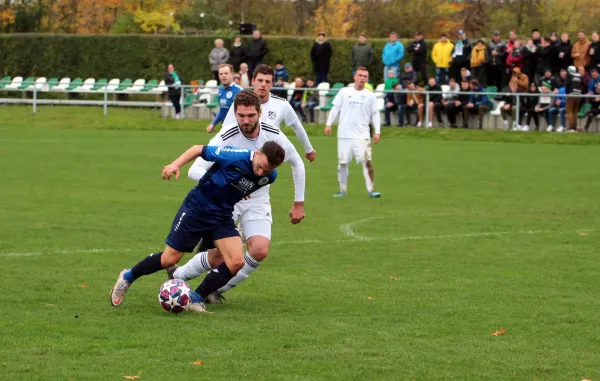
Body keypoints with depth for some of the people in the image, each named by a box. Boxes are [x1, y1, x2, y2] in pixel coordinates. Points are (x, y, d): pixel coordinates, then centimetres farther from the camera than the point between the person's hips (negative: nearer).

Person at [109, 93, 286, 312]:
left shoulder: (270, 176, -11)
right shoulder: (235, 156, -28)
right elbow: (199, 149, -16)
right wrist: (176, 164, -26)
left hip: (223, 216, 5)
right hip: (197, 209, -5)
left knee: (236, 262, -14)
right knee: (169, 259, 1)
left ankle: (196, 299, 1)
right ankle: (128, 277, 27)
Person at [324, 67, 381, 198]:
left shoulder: (370, 96, 6)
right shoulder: (344, 92, 6)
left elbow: (375, 114, 7)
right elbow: (335, 108, 8)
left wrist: (377, 132, -2)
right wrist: (329, 124, 0)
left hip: (362, 135, -1)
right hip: (344, 134, 1)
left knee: (366, 162, -14)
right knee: (342, 163, 6)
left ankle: (371, 190, -11)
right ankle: (342, 191, 17)